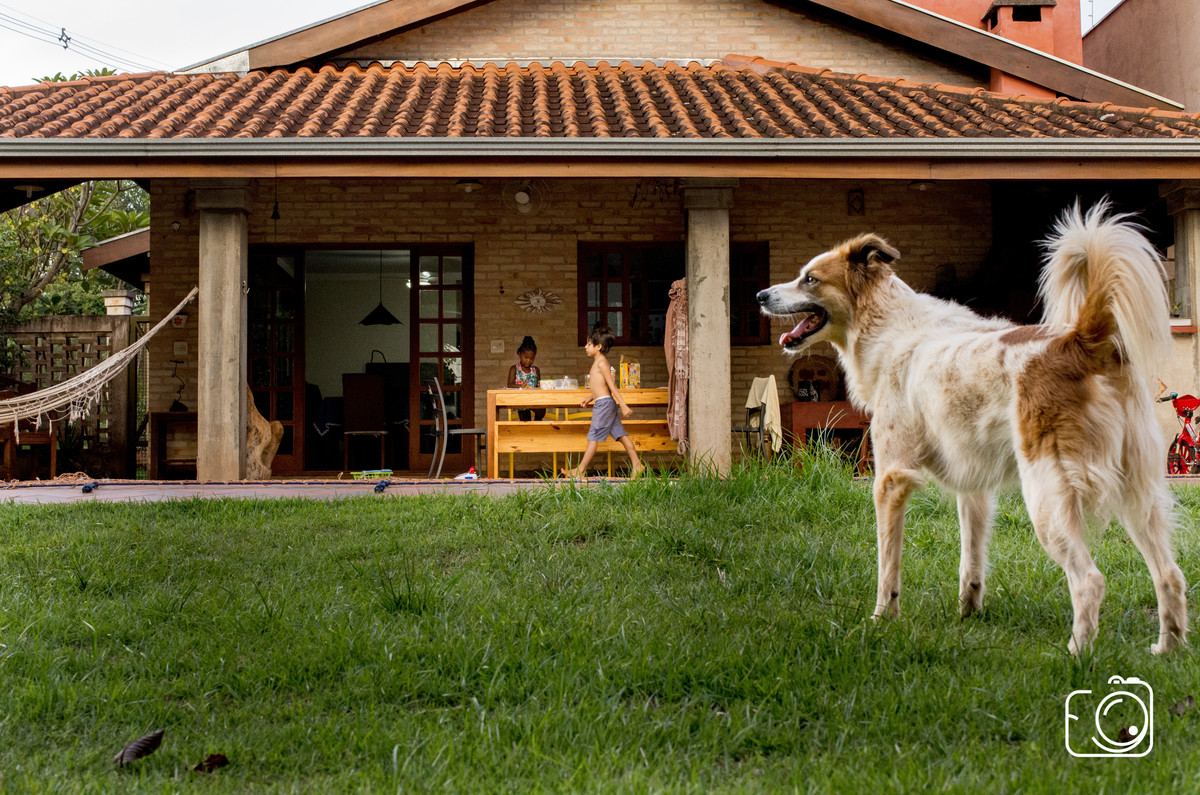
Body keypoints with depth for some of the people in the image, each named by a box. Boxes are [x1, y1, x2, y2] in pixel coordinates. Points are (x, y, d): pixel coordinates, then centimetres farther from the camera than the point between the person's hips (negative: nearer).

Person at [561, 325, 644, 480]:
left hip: (604, 403, -10)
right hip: (606, 404, 10)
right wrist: (589, 399, 26)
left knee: (594, 437, -7)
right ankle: (637, 464, 8)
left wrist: (623, 405, -19)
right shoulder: (598, 362, 18)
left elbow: (612, 385, -17)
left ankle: (580, 471, -5)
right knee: (620, 434, 8)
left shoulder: (601, 362, -12)